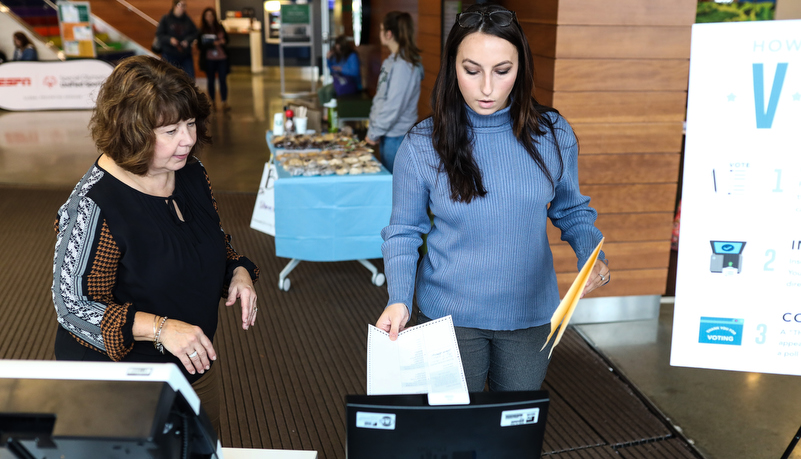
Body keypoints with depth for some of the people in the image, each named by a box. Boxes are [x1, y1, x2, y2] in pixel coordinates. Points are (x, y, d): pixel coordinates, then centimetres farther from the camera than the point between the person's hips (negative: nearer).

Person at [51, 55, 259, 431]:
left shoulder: (191, 173, -5)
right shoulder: (94, 206, -26)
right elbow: (73, 306, -22)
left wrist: (238, 272, -10)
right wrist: (159, 328, -34)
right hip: (120, 383, -6)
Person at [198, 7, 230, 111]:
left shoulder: (220, 27, 8)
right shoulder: (202, 30, 0)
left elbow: (226, 39, 14)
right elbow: (200, 45, -7)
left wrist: (223, 41, -9)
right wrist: (213, 43, -16)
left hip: (222, 58, 1)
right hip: (209, 59, -1)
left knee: (223, 80, -5)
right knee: (210, 80, 6)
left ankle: (225, 102, -6)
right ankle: (213, 102, 15)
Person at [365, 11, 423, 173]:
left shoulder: (403, 65, -19)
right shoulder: (392, 60, 11)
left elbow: (393, 106, -21)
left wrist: (374, 133, -13)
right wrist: (374, 130, 14)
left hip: (397, 137, -9)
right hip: (389, 135, 9)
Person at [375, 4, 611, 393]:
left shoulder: (553, 134, -7)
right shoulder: (422, 145, -12)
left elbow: (572, 210, 6)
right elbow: (403, 232, -4)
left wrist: (591, 256, -13)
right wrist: (399, 299, -18)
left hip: (531, 315, 2)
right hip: (450, 316, -2)